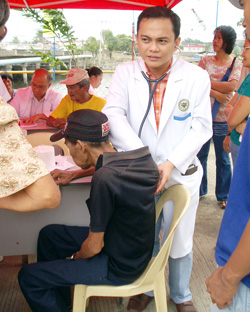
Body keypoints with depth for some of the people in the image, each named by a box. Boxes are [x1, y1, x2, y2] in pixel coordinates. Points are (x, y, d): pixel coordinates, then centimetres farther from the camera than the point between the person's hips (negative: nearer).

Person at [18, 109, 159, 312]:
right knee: (49, 234, 20)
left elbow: (94, 247, -22)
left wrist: (76, 258, 0)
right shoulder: (142, 157, -7)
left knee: (28, 276, -2)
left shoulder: (105, 178, -32)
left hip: (119, 268, -8)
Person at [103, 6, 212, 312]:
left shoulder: (196, 77, -7)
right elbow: (113, 115, -16)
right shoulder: (125, 73, -4)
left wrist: (171, 163, -19)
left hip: (181, 175, 0)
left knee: (180, 243, 16)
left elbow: (202, 127, -7)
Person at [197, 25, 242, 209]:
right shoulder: (206, 61, 5)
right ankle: (199, 190, 30)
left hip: (223, 119, -1)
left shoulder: (237, 64, 2)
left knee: (223, 159, 8)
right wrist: (216, 93, -16)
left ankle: (223, 196, 25)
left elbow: (232, 86, -14)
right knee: (200, 155, 11)